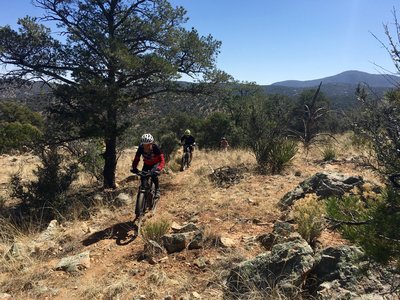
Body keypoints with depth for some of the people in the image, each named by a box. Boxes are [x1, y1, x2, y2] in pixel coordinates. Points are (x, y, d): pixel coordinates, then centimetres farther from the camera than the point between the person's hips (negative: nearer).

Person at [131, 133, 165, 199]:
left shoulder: (155, 148, -34)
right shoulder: (141, 148, -26)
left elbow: (162, 161, -37)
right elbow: (136, 159, -20)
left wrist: (158, 169, -53)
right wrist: (134, 168, -37)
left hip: (155, 164, -3)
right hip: (146, 164, 3)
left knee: (154, 175, -28)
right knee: (142, 178, -15)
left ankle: (157, 191, -6)